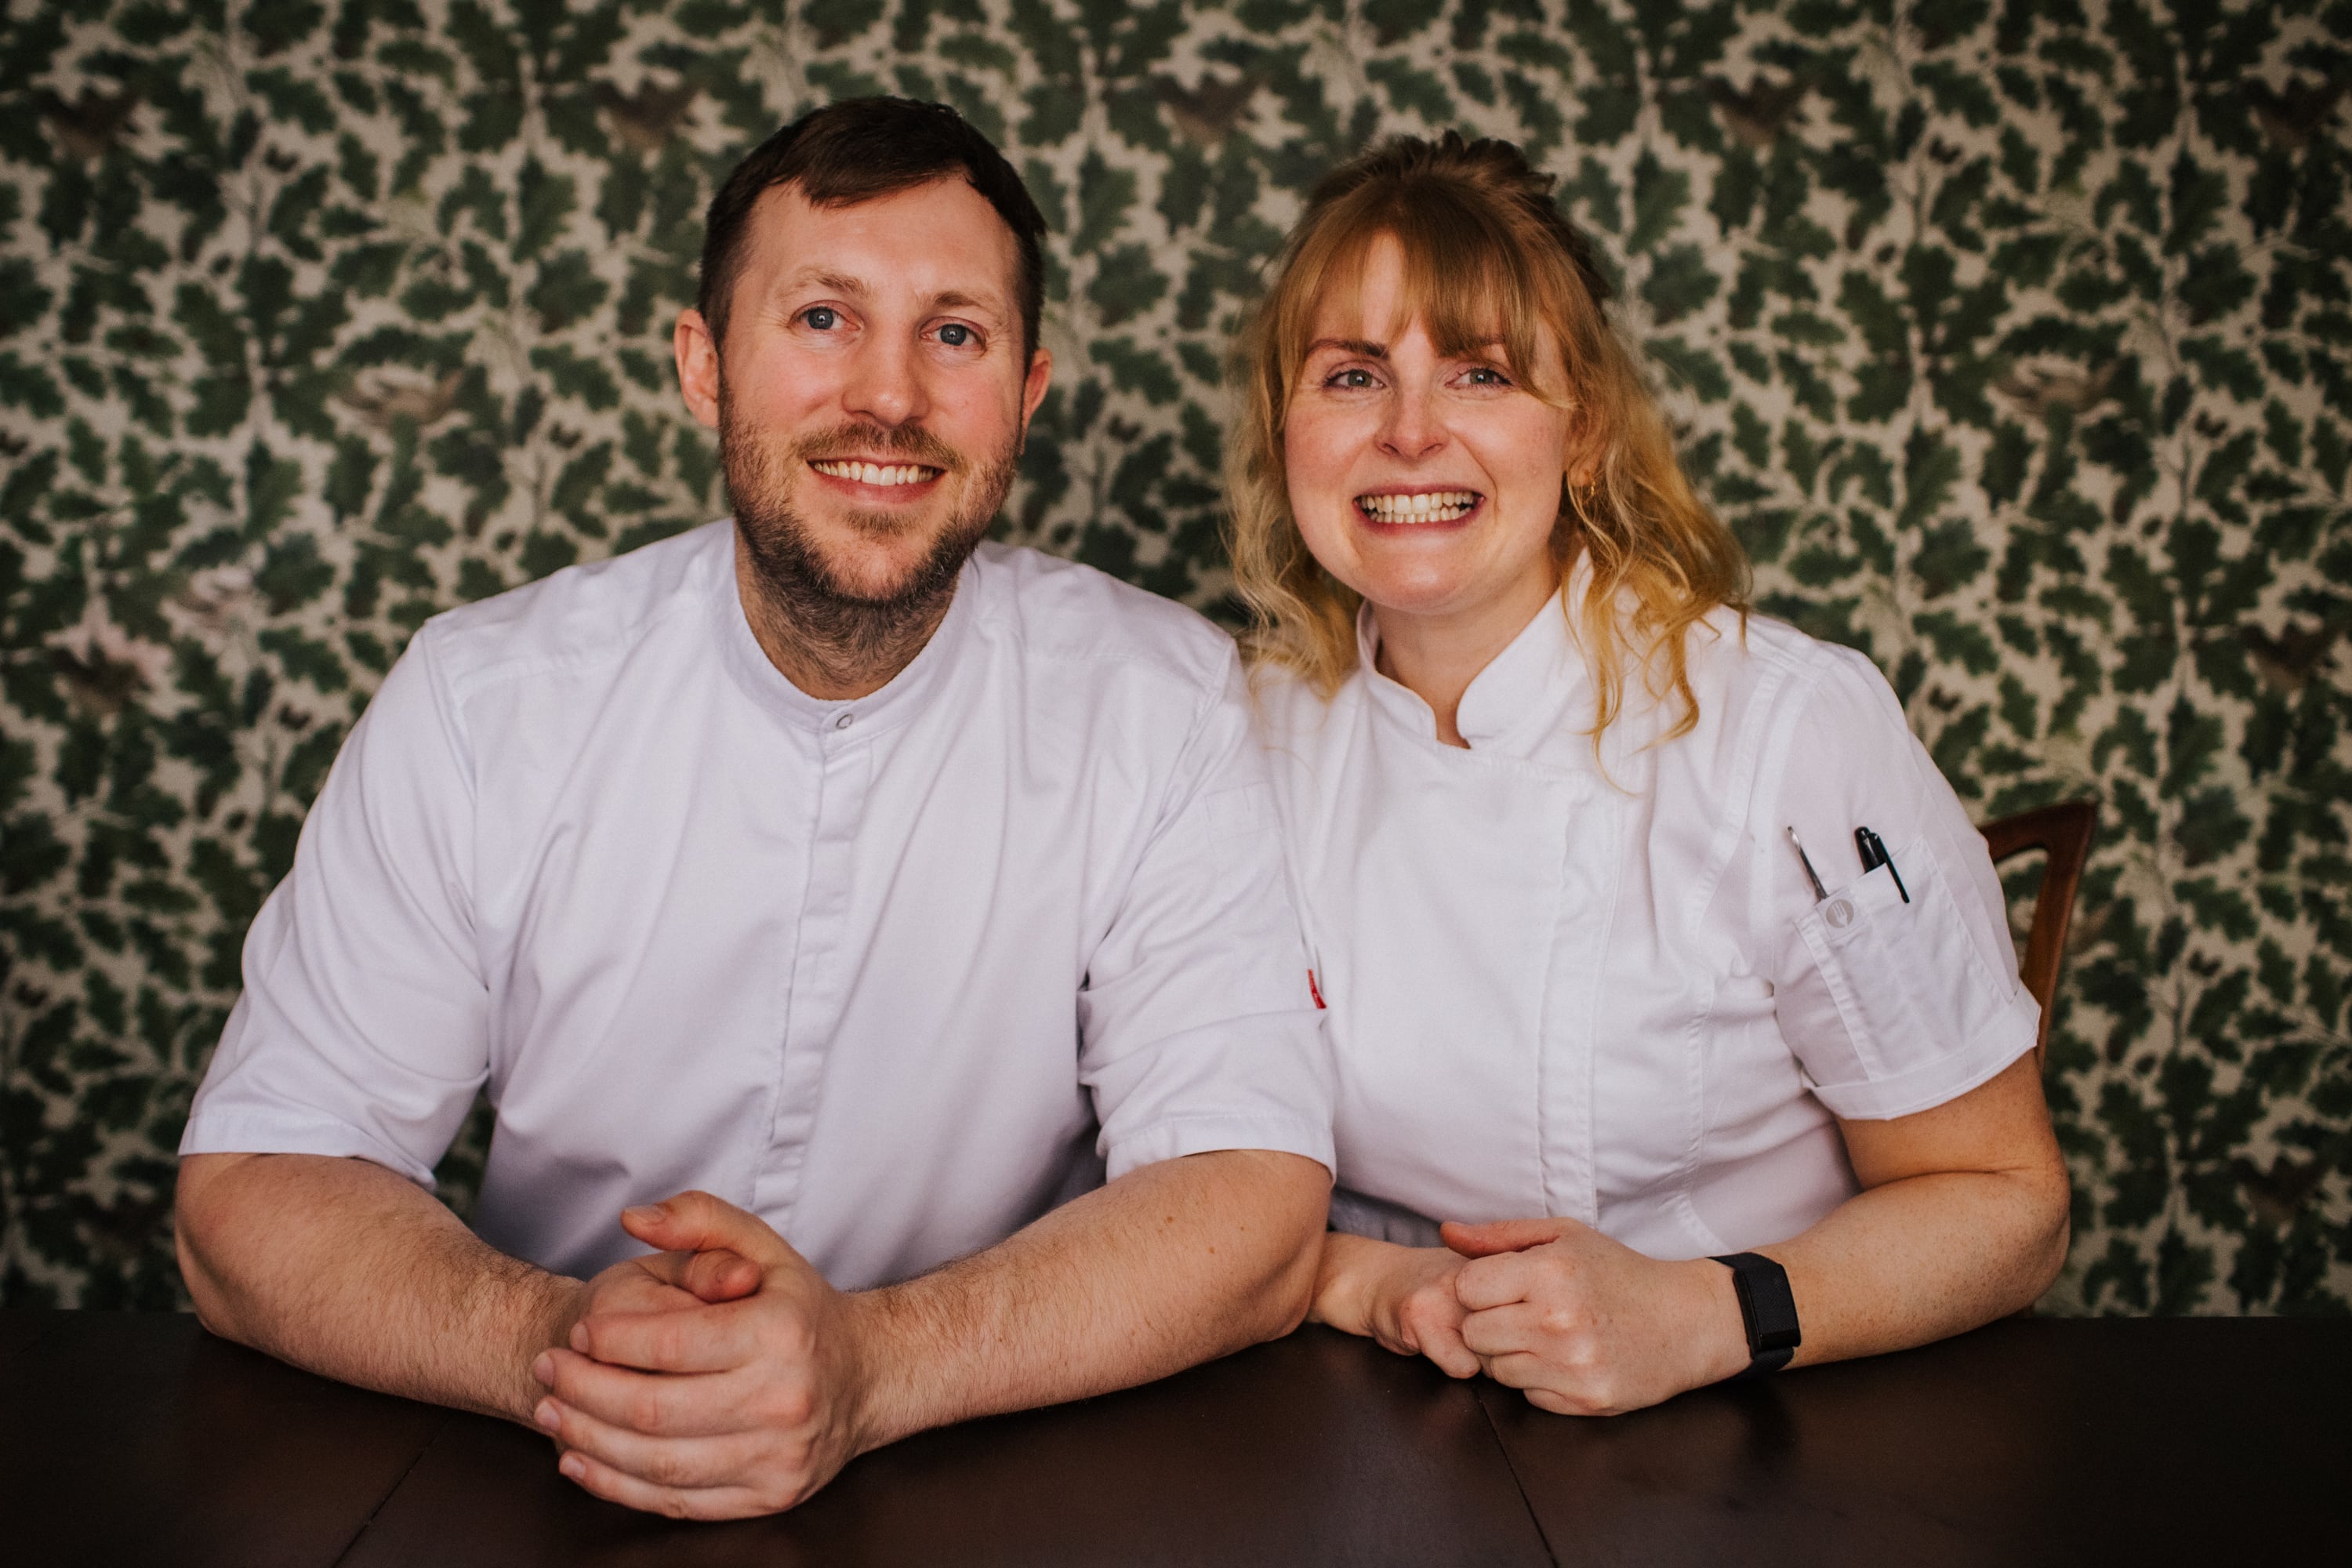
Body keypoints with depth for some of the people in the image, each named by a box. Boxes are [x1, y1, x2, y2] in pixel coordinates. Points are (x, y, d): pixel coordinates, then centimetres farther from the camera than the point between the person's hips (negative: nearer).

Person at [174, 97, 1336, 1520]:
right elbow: (252, 1194, -6)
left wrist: (867, 1365, -28)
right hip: (545, 1509, 1)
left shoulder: (1164, 706, -7)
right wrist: (560, 1341, -25)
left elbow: (1255, 1212, -13)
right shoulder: (482, 697, -5)